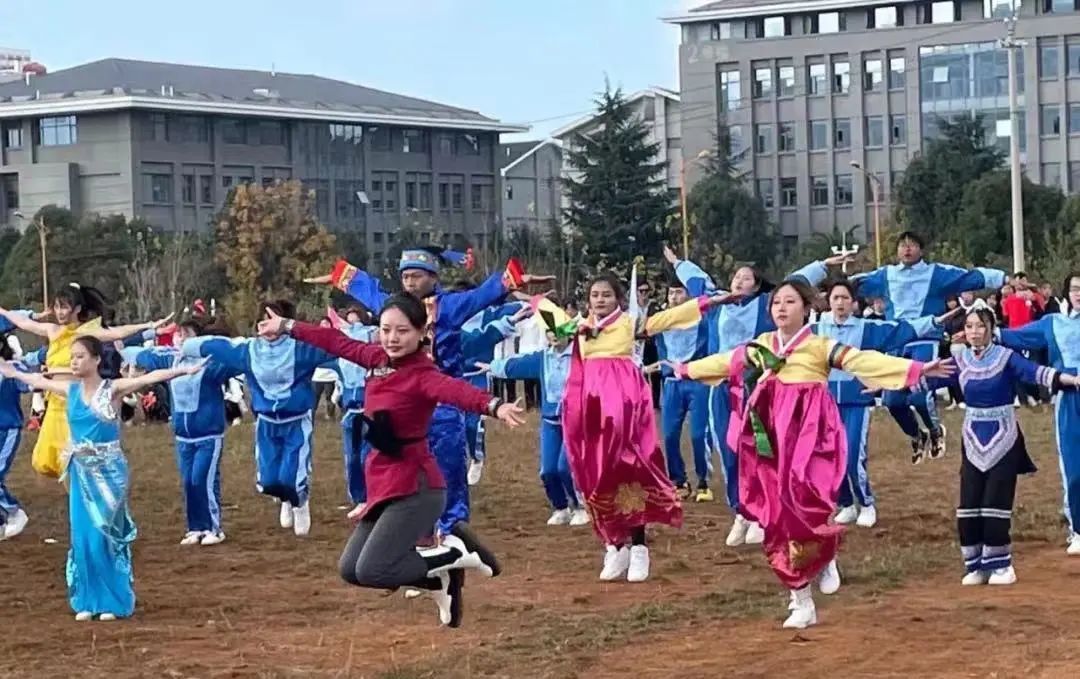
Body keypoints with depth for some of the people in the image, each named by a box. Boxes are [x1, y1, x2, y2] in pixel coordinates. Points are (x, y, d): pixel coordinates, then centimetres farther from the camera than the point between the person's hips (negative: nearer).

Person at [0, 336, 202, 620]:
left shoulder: (113, 389, -10)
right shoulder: (71, 390, 5)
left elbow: (150, 377, -23)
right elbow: (39, 381, 24)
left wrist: (184, 370, -35)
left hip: (108, 471, -5)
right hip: (81, 472, 5)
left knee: (106, 536, -4)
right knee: (83, 536, 5)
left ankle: (113, 601, 5)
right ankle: (88, 600, 13)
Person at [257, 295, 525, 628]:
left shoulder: (422, 374, -18)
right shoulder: (379, 359, 5)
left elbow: (455, 389, -39)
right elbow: (338, 343, 20)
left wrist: (493, 406, -59)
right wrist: (286, 327, 32)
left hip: (414, 489, -9)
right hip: (384, 486, 9)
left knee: (372, 571, -17)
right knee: (351, 569, 10)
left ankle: (454, 555, 3)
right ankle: (440, 580, 20)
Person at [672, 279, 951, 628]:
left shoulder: (821, 346, -4)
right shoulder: (761, 346, 11)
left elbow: (864, 360, -14)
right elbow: (724, 361, 26)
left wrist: (916, 369, -25)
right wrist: (685, 369, 38)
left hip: (807, 440, -5)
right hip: (771, 445, 5)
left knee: (803, 507, -23)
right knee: (777, 517, 4)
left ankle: (825, 558, 12)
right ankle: (801, 603, 13)